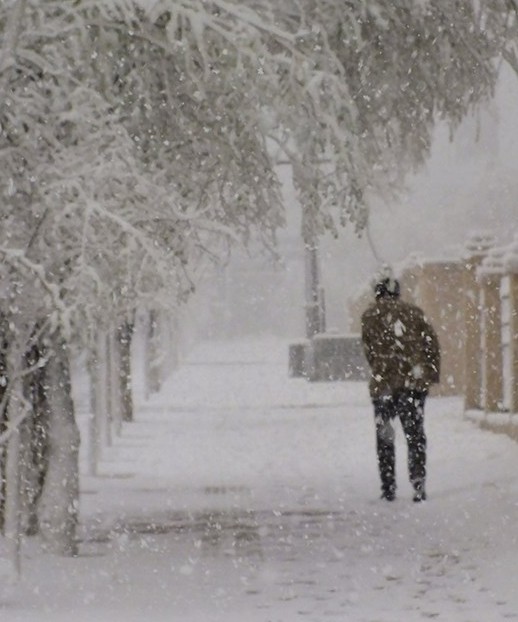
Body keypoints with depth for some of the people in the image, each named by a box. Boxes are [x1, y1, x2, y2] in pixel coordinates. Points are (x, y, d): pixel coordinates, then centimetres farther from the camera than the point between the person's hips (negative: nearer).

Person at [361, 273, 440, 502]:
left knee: (384, 436, 10)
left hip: (384, 383, -1)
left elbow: (369, 350, 2)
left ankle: (388, 488, 8)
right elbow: (432, 343, 5)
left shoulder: (370, 315, 5)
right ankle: (418, 482, -6)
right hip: (415, 381, 1)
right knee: (415, 434, 7)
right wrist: (433, 374, 9)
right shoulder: (414, 312, 9)